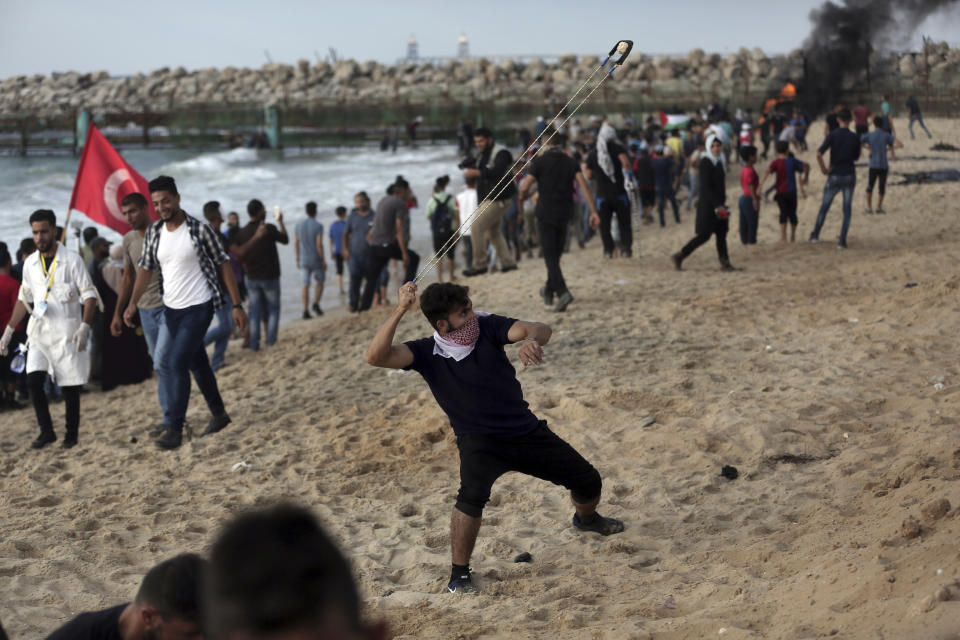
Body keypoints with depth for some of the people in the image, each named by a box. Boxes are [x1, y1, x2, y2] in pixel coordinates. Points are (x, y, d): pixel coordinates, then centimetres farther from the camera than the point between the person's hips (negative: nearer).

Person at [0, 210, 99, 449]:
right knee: (33, 380, -8)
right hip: (39, 331, 4)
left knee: (69, 386, -1)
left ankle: (72, 434, 13)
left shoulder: (72, 261, -6)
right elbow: (24, 299, 16)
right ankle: (46, 431, 4)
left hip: (67, 333, -4)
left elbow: (89, 296, -8)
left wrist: (85, 326, -22)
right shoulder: (30, 264, 8)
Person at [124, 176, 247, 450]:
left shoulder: (199, 230, -11)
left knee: (173, 363, -16)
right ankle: (219, 415, 33)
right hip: (171, 310, 6)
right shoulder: (153, 233, 4)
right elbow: (145, 268, 8)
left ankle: (174, 429, -12)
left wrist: (237, 305, -8)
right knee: (196, 363, 16)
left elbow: (223, 265, -6)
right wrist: (132, 303, -7)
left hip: (198, 308, -6)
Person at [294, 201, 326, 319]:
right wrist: (323, 260, -9)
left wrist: (297, 259, 13)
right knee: (319, 283, 15)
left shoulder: (299, 225, 2)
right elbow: (319, 244, -17)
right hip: (316, 260, -3)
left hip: (303, 260, 3)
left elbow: (295, 243, 4)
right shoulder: (318, 226, -12)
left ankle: (306, 311, -3)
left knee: (305, 285, 4)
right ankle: (316, 304, -2)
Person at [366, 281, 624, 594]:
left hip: (526, 430, 3)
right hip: (479, 440, -3)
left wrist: (532, 340, -49)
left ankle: (586, 518, 48)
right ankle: (459, 575, -16)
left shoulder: (487, 326, -11)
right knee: (473, 494, -35)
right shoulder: (426, 353, -13)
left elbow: (540, 329, -25)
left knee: (589, 483, 10)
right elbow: (376, 356, -29)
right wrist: (400, 311, -35)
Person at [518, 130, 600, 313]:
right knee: (556, 254, 17)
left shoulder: (540, 161, -5)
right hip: (565, 214, 4)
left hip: (545, 214, -4)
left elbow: (524, 188, -10)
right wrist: (593, 211, -7)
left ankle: (562, 292, -24)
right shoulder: (571, 162, 5)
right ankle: (549, 292, 30)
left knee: (550, 255, -5)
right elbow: (584, 185, -6)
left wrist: (521, 199, 13)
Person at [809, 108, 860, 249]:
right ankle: (842, 241, 1)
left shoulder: (832, 135, -10)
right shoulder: (855, 138, -6)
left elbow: (819, 154, -19)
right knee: (847, 209, 5)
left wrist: (823, 169, -7)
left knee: (825, 206, 15)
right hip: (849, 175, 0)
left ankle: (815, 235, 24)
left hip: (834, 176, 0)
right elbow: (856, 157, 7)